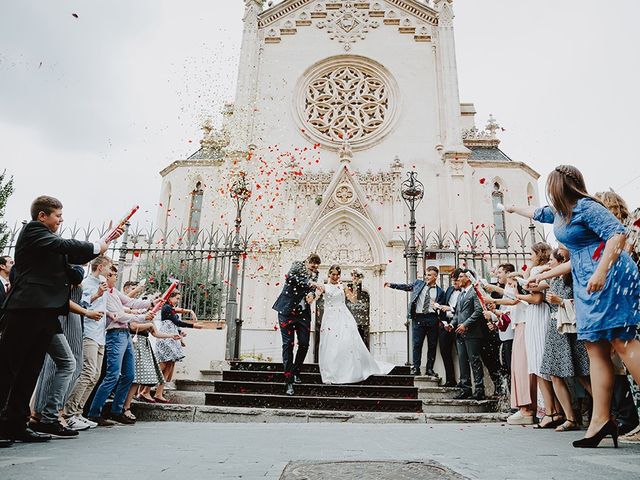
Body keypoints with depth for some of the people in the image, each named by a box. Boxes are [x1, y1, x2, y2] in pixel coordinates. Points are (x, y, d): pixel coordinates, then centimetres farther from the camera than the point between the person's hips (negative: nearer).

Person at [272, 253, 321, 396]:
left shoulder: (314, 274, 13)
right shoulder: (297, 265, -1)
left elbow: (312, 288, 3)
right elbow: (291, 277, -21)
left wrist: (311, 294, -21)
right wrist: (309, 283, -32)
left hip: (303, 313, 4)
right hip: (287, 310, -4)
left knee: (304, 344, 1)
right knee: (288, 344, -4)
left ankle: (296, 372, 25)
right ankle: (289, 380, 0)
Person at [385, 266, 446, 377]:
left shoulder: (440, 291, 9)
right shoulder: (418, 283, 13)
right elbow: (406, 286, 15)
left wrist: (440, 321, -7)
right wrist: (391, 285, 7)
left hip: (432, 319, 0)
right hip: (418, 318, 0)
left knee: (432, 345, 4)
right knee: (417, 344, -2)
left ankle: (430, 369, 13)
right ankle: (416, 368, 3)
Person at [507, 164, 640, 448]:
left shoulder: (585, 207, -8)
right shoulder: (559, 213, 20)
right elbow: (537, 214, 41)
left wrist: (601, 271, -27)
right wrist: (514, 209, 57)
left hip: (610, 276, -9)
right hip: (586, 284, 9)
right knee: (596, 349, 0)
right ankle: (601, 419, -2)